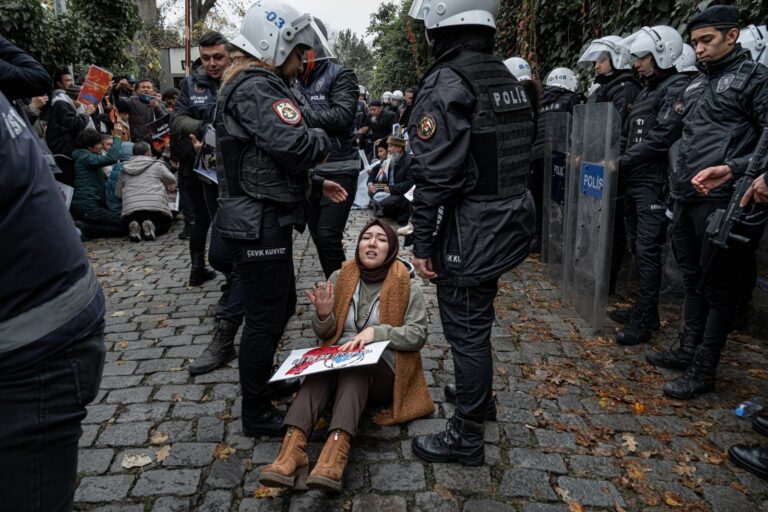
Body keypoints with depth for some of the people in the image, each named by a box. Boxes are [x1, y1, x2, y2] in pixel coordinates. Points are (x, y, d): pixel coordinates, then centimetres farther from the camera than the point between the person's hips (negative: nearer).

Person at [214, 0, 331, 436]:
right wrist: (321, 139, -10)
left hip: (263, 219, 11)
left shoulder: (249, 85, 18)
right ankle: (257, 414, 17)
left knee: (282, 307, 23)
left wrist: (314, 182, 9)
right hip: (260, 223, -11)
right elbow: (295, 144, -31)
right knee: (265, 319, 1)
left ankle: (262, 381, 42)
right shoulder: (257, 89, -17)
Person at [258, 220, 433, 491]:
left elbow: (418, 334, -7)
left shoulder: (407, 285, 0)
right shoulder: (340, 278, 8)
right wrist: (323, 315, -11)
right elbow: (324, 334, 12)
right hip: (340, 362, 3)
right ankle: (292, 448, -48)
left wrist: (376, 332, -22)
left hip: (383, 369, -2)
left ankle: (336, 450, -53)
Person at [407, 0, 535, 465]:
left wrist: (423, 243, -14)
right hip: (508, 222, 9)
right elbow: (517, 155, 14)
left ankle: (467, 437, 17)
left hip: (468, 232, -9)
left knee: (467, 331, 2)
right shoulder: (509, 79, 11)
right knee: (476, 320, 24)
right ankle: (478, 395, 44)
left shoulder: (446, 84, -16)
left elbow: (435, 175, -21)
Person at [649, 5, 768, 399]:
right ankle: (688, 350, 27)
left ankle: (703, 371, 7)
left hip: (720, 201, -8)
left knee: (719, 286, 0)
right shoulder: (696, 85, 19)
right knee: (693, 279, 15)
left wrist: (732, 168, -25)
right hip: (686, 200, 8)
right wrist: (676, 185, 17)